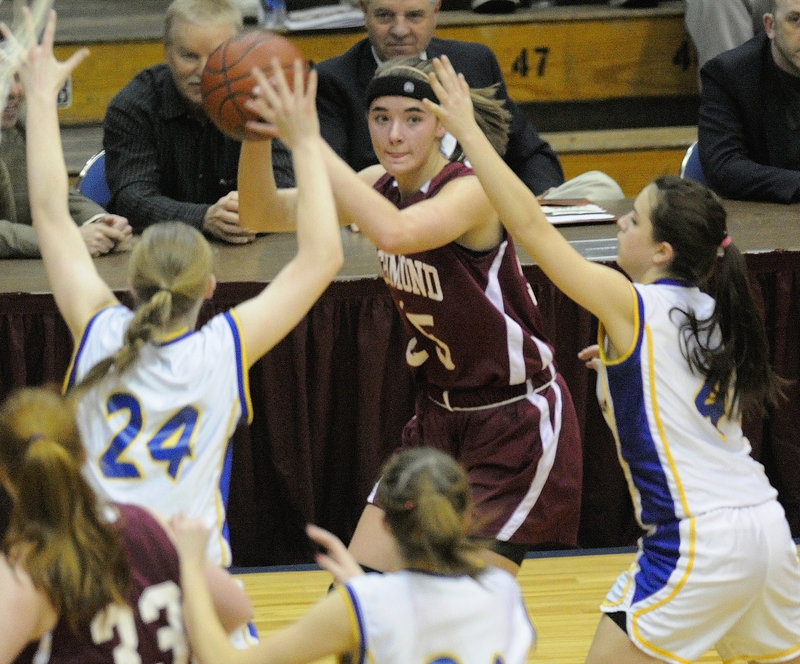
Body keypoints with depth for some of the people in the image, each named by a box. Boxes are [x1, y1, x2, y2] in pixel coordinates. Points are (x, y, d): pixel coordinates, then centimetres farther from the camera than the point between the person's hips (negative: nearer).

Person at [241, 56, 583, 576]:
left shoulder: (471, 191, -23)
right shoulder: (381, 186, -2)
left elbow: (395, 233, -44)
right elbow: (268, 214, -11)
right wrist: (257, 136, -30)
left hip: (518, 422, -7)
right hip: (440, 415, 7)